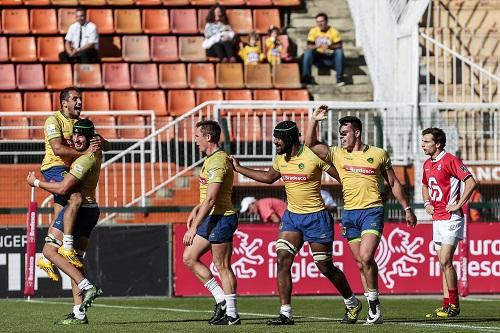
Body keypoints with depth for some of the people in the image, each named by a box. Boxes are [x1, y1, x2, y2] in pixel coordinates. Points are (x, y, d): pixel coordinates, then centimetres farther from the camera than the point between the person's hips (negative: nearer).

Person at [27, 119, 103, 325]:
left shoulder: (85, 160, -19)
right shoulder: (96, 153, 9)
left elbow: (62, 189, -23)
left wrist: (36, 182, -10)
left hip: (78, 208, -10)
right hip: (90, 209, 10)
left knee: (50, 250, -10)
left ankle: (87, 287, -20)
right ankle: (79, 313, 3)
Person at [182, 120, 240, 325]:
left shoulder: (218, 161, -18)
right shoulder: (212, 159, 16)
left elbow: (210, 199, -23)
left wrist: (194, 228, -23)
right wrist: (197, 209, 16)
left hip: (221, 218, -11)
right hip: (212, 218, 11)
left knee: (222, 266, -6)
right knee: (189, 258, 10)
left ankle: (232, 314, -1)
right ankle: (221, 299, 11)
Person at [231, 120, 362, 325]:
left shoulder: (314, 156, -18)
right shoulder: (280, 159, 4)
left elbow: (342, 176, -11)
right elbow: (269, 177, 24)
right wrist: (238, 169, 26)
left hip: (315, 217, -6)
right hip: (291, 216, 6)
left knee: (325, 267, 2)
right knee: (282, 260, -9)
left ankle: (353, 304, 24)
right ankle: (286, 313, -7)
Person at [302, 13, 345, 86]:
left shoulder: (333, 31, -5)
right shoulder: (313, 31, 0)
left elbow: (339, 46, -11)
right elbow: (309, 46, -6)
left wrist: (330, 47, -30)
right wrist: (316, 46, -28)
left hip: (330, 59, -1)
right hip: (318, 58, 1)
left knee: (339, 51, -30)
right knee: (308, 52, -26)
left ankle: (339, 78, -33)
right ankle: (306, 77, -31)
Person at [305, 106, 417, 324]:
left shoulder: (378, 155, 4)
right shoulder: (337, 154, 9)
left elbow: (393, 183, 12)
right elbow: (310, 143, 3)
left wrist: (406, 208, 12)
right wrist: (314, 120, -7)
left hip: (372, 211, -4)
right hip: (349, 213, 4)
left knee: (365, 257, -19)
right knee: (361, 263, 5)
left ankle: (374, 302, -7)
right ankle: (374, 309, 12)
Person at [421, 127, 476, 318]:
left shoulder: (450, 160, -13)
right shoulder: (427, 164, 13)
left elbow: (471, 182, -18)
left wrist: (458, 204, -17)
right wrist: (427, 203, 15)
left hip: (450, 218, -9)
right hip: (437, 219, 9)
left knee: (445, 261, -14)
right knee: (443, 262, 8)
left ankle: (453, 304, -7)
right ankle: (447, 303, 10)